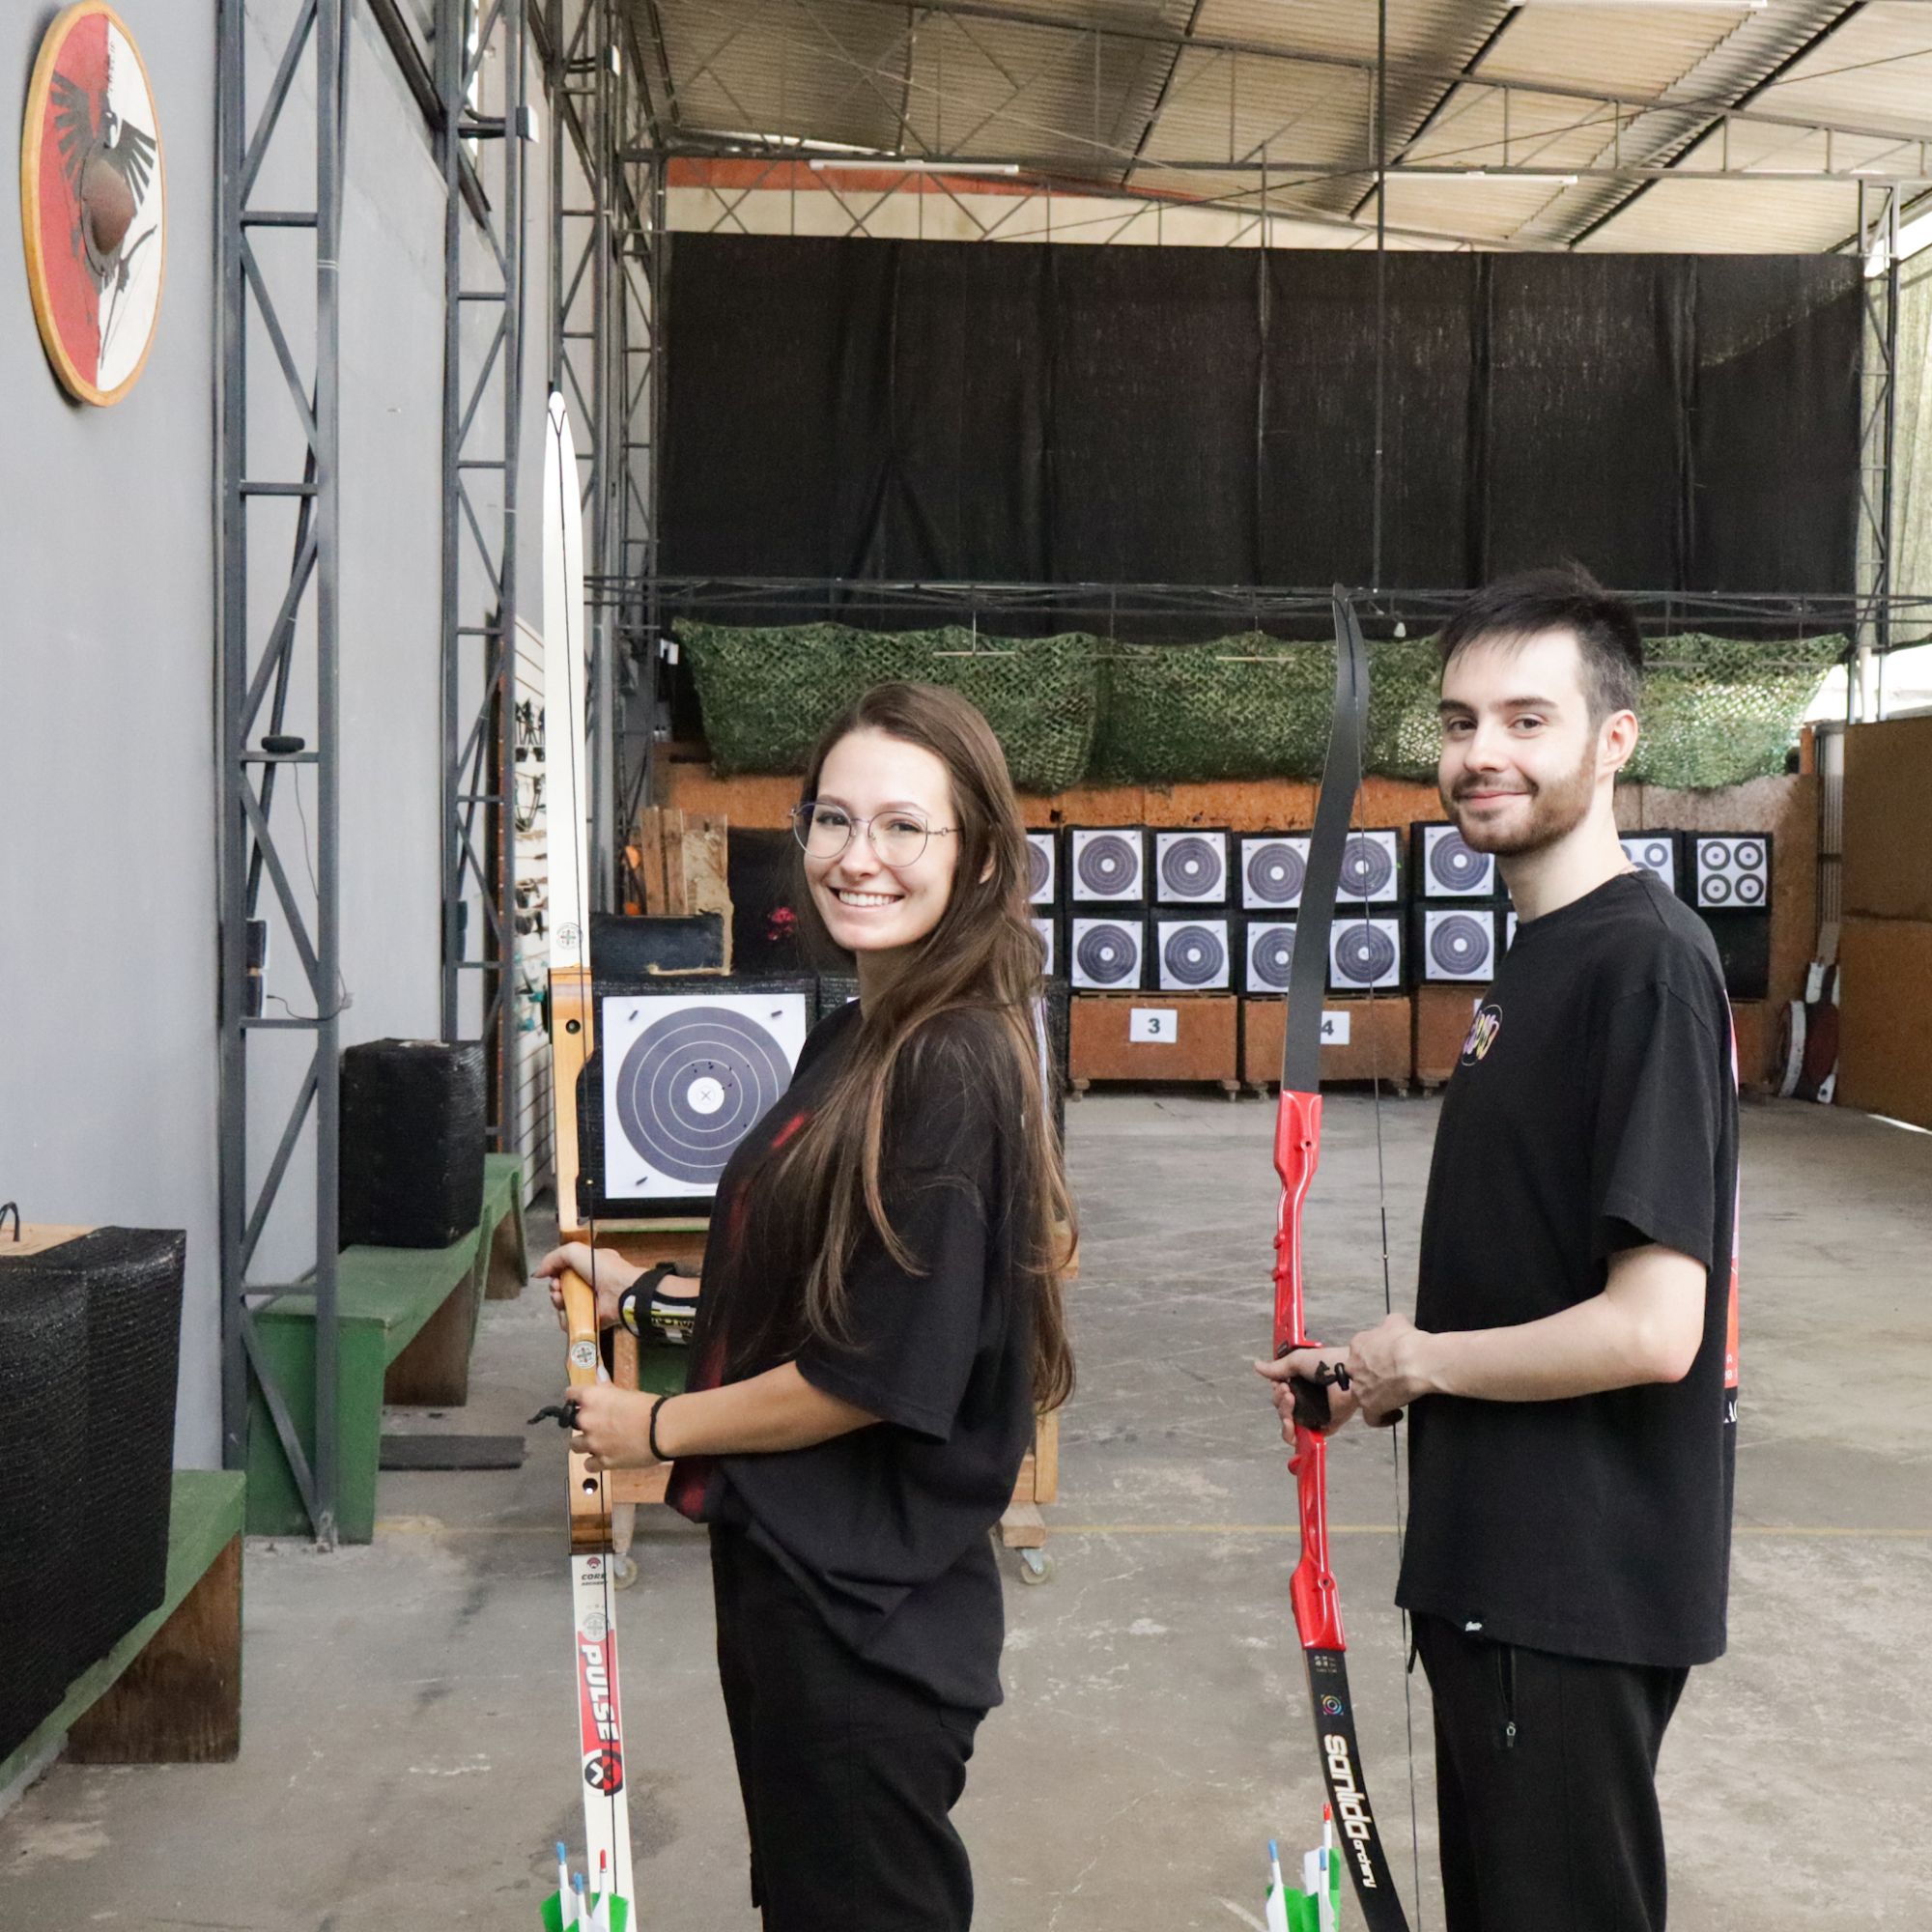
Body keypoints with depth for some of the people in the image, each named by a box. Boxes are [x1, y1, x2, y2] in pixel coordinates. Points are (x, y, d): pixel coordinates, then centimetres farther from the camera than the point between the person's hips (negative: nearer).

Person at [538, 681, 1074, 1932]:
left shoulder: (955, 1072, -22)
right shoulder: (848, 1042, 5)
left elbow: (883, 1371, -23)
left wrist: (660, 1427, -11)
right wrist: (642, 1295, 14)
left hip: (870, 1609, -8)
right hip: (794, 1571, 9)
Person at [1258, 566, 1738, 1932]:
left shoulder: (1646, 960, -21)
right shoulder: (1543, 953, 9)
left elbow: (1651, 1329, -26)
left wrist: (1419, 1359, -13)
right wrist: (1381, 1382, 3)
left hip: (1581, 1585, -9)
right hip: (1505, 1560, 9)